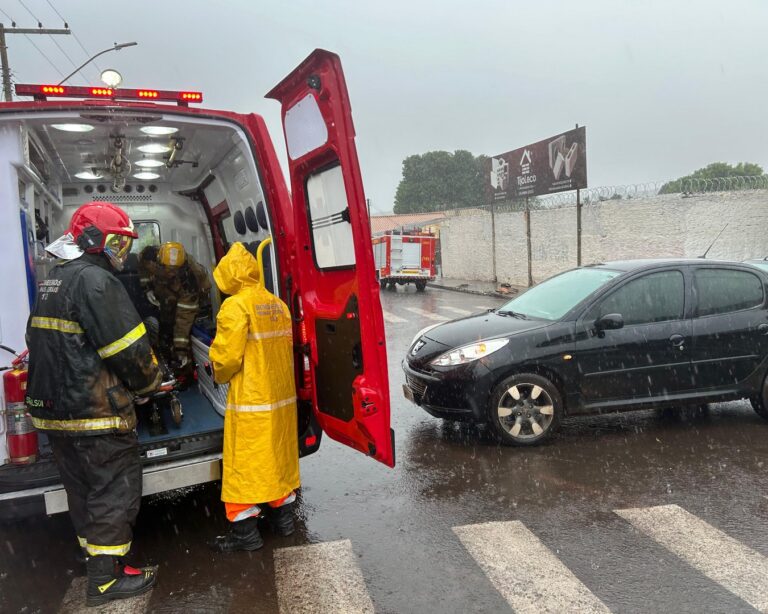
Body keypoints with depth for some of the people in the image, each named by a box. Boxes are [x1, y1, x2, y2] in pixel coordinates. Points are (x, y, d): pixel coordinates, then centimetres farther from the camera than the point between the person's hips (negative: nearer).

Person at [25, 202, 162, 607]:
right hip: (96, 415, -9)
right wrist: (150, 382, -2)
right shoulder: (95, 280, -17)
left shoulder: (51, 281, 14)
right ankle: (106, 577, 12)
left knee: (83, 490, 20)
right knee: (115, 490, 3)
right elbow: (129, 349, -20)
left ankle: (95, 553, 34)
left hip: (54, 412, 10)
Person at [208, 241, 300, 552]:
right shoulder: (278, 304, 6)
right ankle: (282, 514, 31)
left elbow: (226, 355, -16)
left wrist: (220, 376, 3)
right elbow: (284, 348, 9)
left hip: (251, 400, -7)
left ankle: (246, 530, 13)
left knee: (245, 462, 4)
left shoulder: (236, 305, -15)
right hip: (282, 395, 7)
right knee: (279, 455, 18)